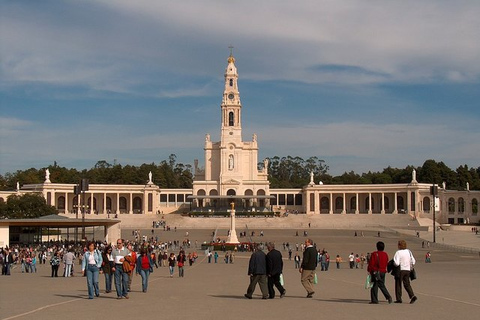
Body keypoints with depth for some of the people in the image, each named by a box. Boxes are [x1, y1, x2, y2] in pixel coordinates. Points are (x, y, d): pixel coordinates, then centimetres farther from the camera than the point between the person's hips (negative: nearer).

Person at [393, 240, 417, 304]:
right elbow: (413, 262, 6)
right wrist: (410, 268, 19)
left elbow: (396, 263, -21)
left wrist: (393, 263, 1)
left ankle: (399, 299, 9)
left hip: (400, 270, -5)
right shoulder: (408, 251, 4)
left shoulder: (398, 252, -14)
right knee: (407, 284, 12)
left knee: (398, 284, 7)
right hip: (407, 270, 5)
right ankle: (412, 296, -7)